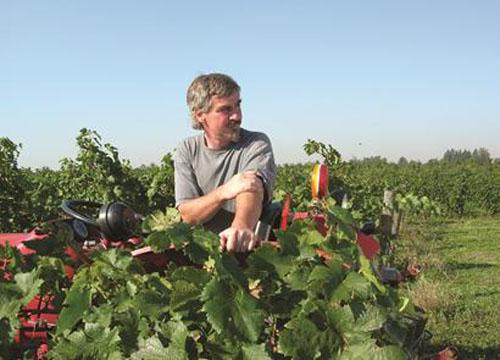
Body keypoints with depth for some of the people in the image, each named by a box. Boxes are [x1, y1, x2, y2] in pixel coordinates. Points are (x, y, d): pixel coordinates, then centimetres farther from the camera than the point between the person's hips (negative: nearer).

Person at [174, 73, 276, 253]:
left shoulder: (257, 144, -2)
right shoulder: (186, 150, 5)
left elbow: (253, 190, -22)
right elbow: (187, 215, -3)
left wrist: (241, 226, -43)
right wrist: (225, 192, -21)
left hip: (245, 247, -1)